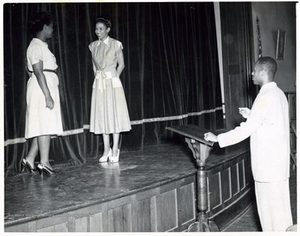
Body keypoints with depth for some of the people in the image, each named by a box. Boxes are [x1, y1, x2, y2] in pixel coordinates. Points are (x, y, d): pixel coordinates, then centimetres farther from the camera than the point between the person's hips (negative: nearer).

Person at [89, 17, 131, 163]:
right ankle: (106, 150, 10)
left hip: (113, 83, -4)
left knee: (114, 114, -3)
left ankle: (115, 150, 2)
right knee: (102, 115, 3)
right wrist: (99, 77, 9)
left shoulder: (115, 44, -3)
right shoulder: (93, 46, 8)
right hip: (99, 83, 4)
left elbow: (121, 64, 1)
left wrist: (113, 78, -1)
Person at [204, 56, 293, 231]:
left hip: (268, 164, -9)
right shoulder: (278, 94, 11)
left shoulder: (266, 97, -19)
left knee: (271, 208, 0)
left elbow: (246, 130, -20)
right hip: (279, 162, 10)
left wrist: (217, 138, -13)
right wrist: (251, 115, 16)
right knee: (280, 205, 17)